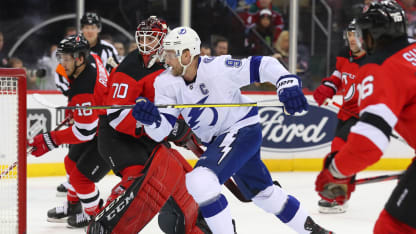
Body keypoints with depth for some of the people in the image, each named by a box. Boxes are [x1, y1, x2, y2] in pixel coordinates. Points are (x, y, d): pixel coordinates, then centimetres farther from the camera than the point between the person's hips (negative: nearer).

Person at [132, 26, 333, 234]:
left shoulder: (218, 67, -24)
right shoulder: (165, 83, -9)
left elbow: (263, 65, -16)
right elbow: (161, 132, -13)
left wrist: (288, 84, -29)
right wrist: (151, 119, -34)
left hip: (243, 130, -8)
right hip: (219, 139, 8)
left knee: (200, 181, -26)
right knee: (263, 192, 21)